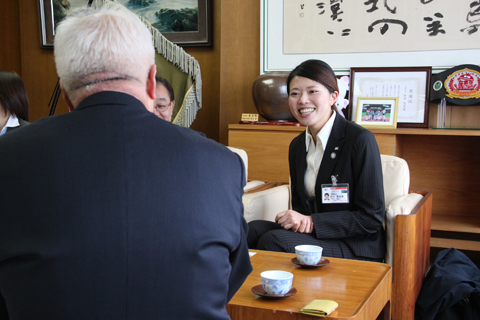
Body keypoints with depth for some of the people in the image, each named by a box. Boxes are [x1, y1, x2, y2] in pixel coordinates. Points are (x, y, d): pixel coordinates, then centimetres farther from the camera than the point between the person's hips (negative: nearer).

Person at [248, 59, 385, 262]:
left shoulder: (360, 140, -11)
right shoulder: (297, 146, 11)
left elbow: (372, 217, -12)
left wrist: (312, 222, -18)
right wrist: (298, 221, -9)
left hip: (356, 249, -6)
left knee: (273, 240, -29)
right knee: (252, 230, -23)